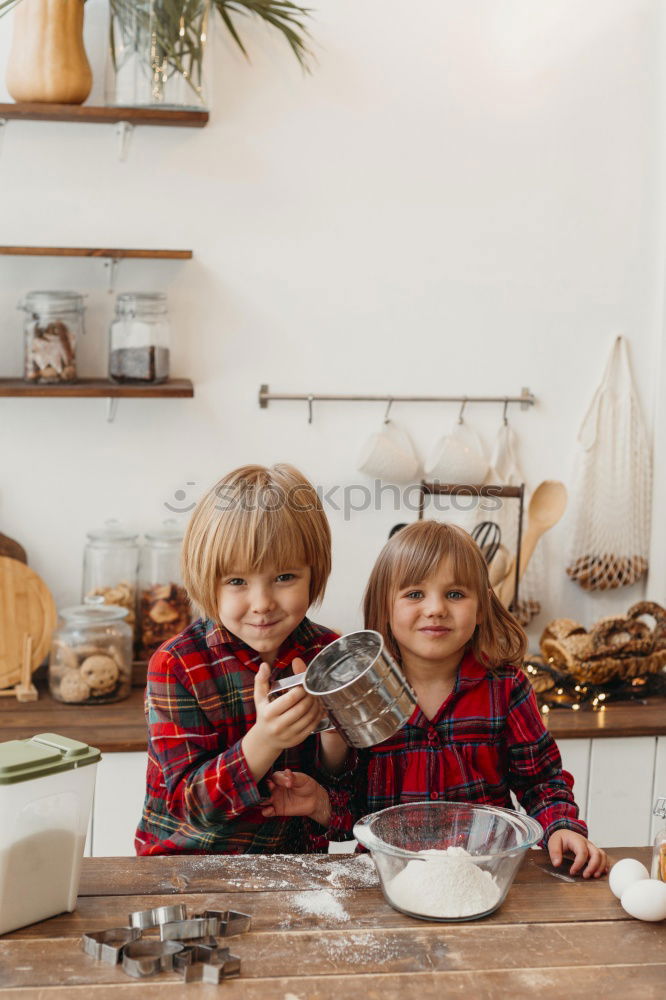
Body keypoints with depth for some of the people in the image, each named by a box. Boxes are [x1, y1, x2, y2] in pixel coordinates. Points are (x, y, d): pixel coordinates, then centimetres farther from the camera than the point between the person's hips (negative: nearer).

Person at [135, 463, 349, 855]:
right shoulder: (177, 665, -9)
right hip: (185, 871, -2)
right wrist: (264, 741, -28)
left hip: (292, 862, 2)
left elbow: (344, 793, 1)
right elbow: (189, 801, -13)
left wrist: (333, 728, -17)